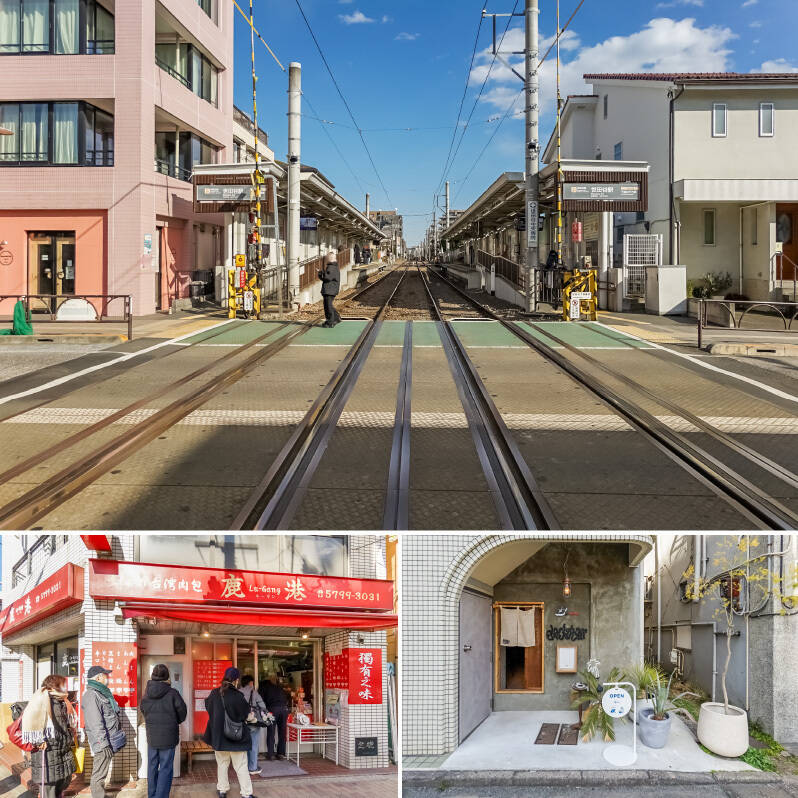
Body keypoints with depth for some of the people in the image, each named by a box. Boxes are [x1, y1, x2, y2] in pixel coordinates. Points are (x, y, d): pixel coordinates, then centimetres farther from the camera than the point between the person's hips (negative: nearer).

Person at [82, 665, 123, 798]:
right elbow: (95, 723, -22)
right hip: (102, 743, -10)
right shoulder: (92, 695, -17)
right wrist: (104, 744, -23)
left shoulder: (101, 692, 17)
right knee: (99, 776, -4)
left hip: (109, 741, 10)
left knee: (102, 774, 16)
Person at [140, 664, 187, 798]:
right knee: (165, 769, 3)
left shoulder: (147, 693, -3)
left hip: (151, 736, 4)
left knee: (152, 767, 17)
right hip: (168, 737, -4)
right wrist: (175, 722, 15)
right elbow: (182, 711, -6)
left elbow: (143, 710, 7)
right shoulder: (172, 693, -15)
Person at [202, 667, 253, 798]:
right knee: (241, 766, 5)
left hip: (218, 735, 4)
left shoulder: (214, 693, -7)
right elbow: (246, 715, -9)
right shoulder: (237, 696, -19)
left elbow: (208, 707, 11)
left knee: (222, 763, 20)